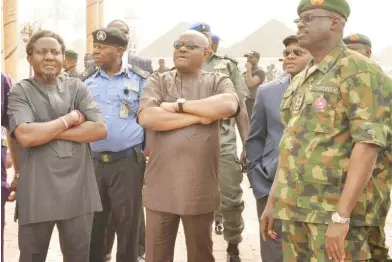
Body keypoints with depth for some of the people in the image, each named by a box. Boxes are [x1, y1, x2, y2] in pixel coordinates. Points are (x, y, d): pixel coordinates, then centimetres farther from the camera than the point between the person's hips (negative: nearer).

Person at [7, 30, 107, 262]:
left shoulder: (76, 87, 9)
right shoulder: (19, 92, 0)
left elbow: (100, 129, -3)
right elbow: (25, 136, -18)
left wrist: (50, 132, -9)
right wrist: (69, 119, -9)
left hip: (78, 192, 3)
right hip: (37, 195, -2)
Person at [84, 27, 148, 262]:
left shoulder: (139, 80, -2)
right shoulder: (89, 83, 10)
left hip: (128, 162, -3)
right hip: (93, 162, 4)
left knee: (127, 224, 5)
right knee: (94, 223, 10)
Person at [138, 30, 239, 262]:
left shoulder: (218, 82, 5)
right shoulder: (157, 81, 6)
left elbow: (228, 106, -18)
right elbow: (147, 117, -12)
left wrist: (179, 105, -13)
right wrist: (198, 117, -12)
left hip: (200, 189, 0)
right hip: (161, 189, 0)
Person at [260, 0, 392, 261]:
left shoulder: (357, 70, -10)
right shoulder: (301, 80, 16)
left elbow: (368, 144, -18)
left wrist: (341, 215, -23)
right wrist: (273, 201, 17)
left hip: (338, 210, -8)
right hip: (296, 209, 8)